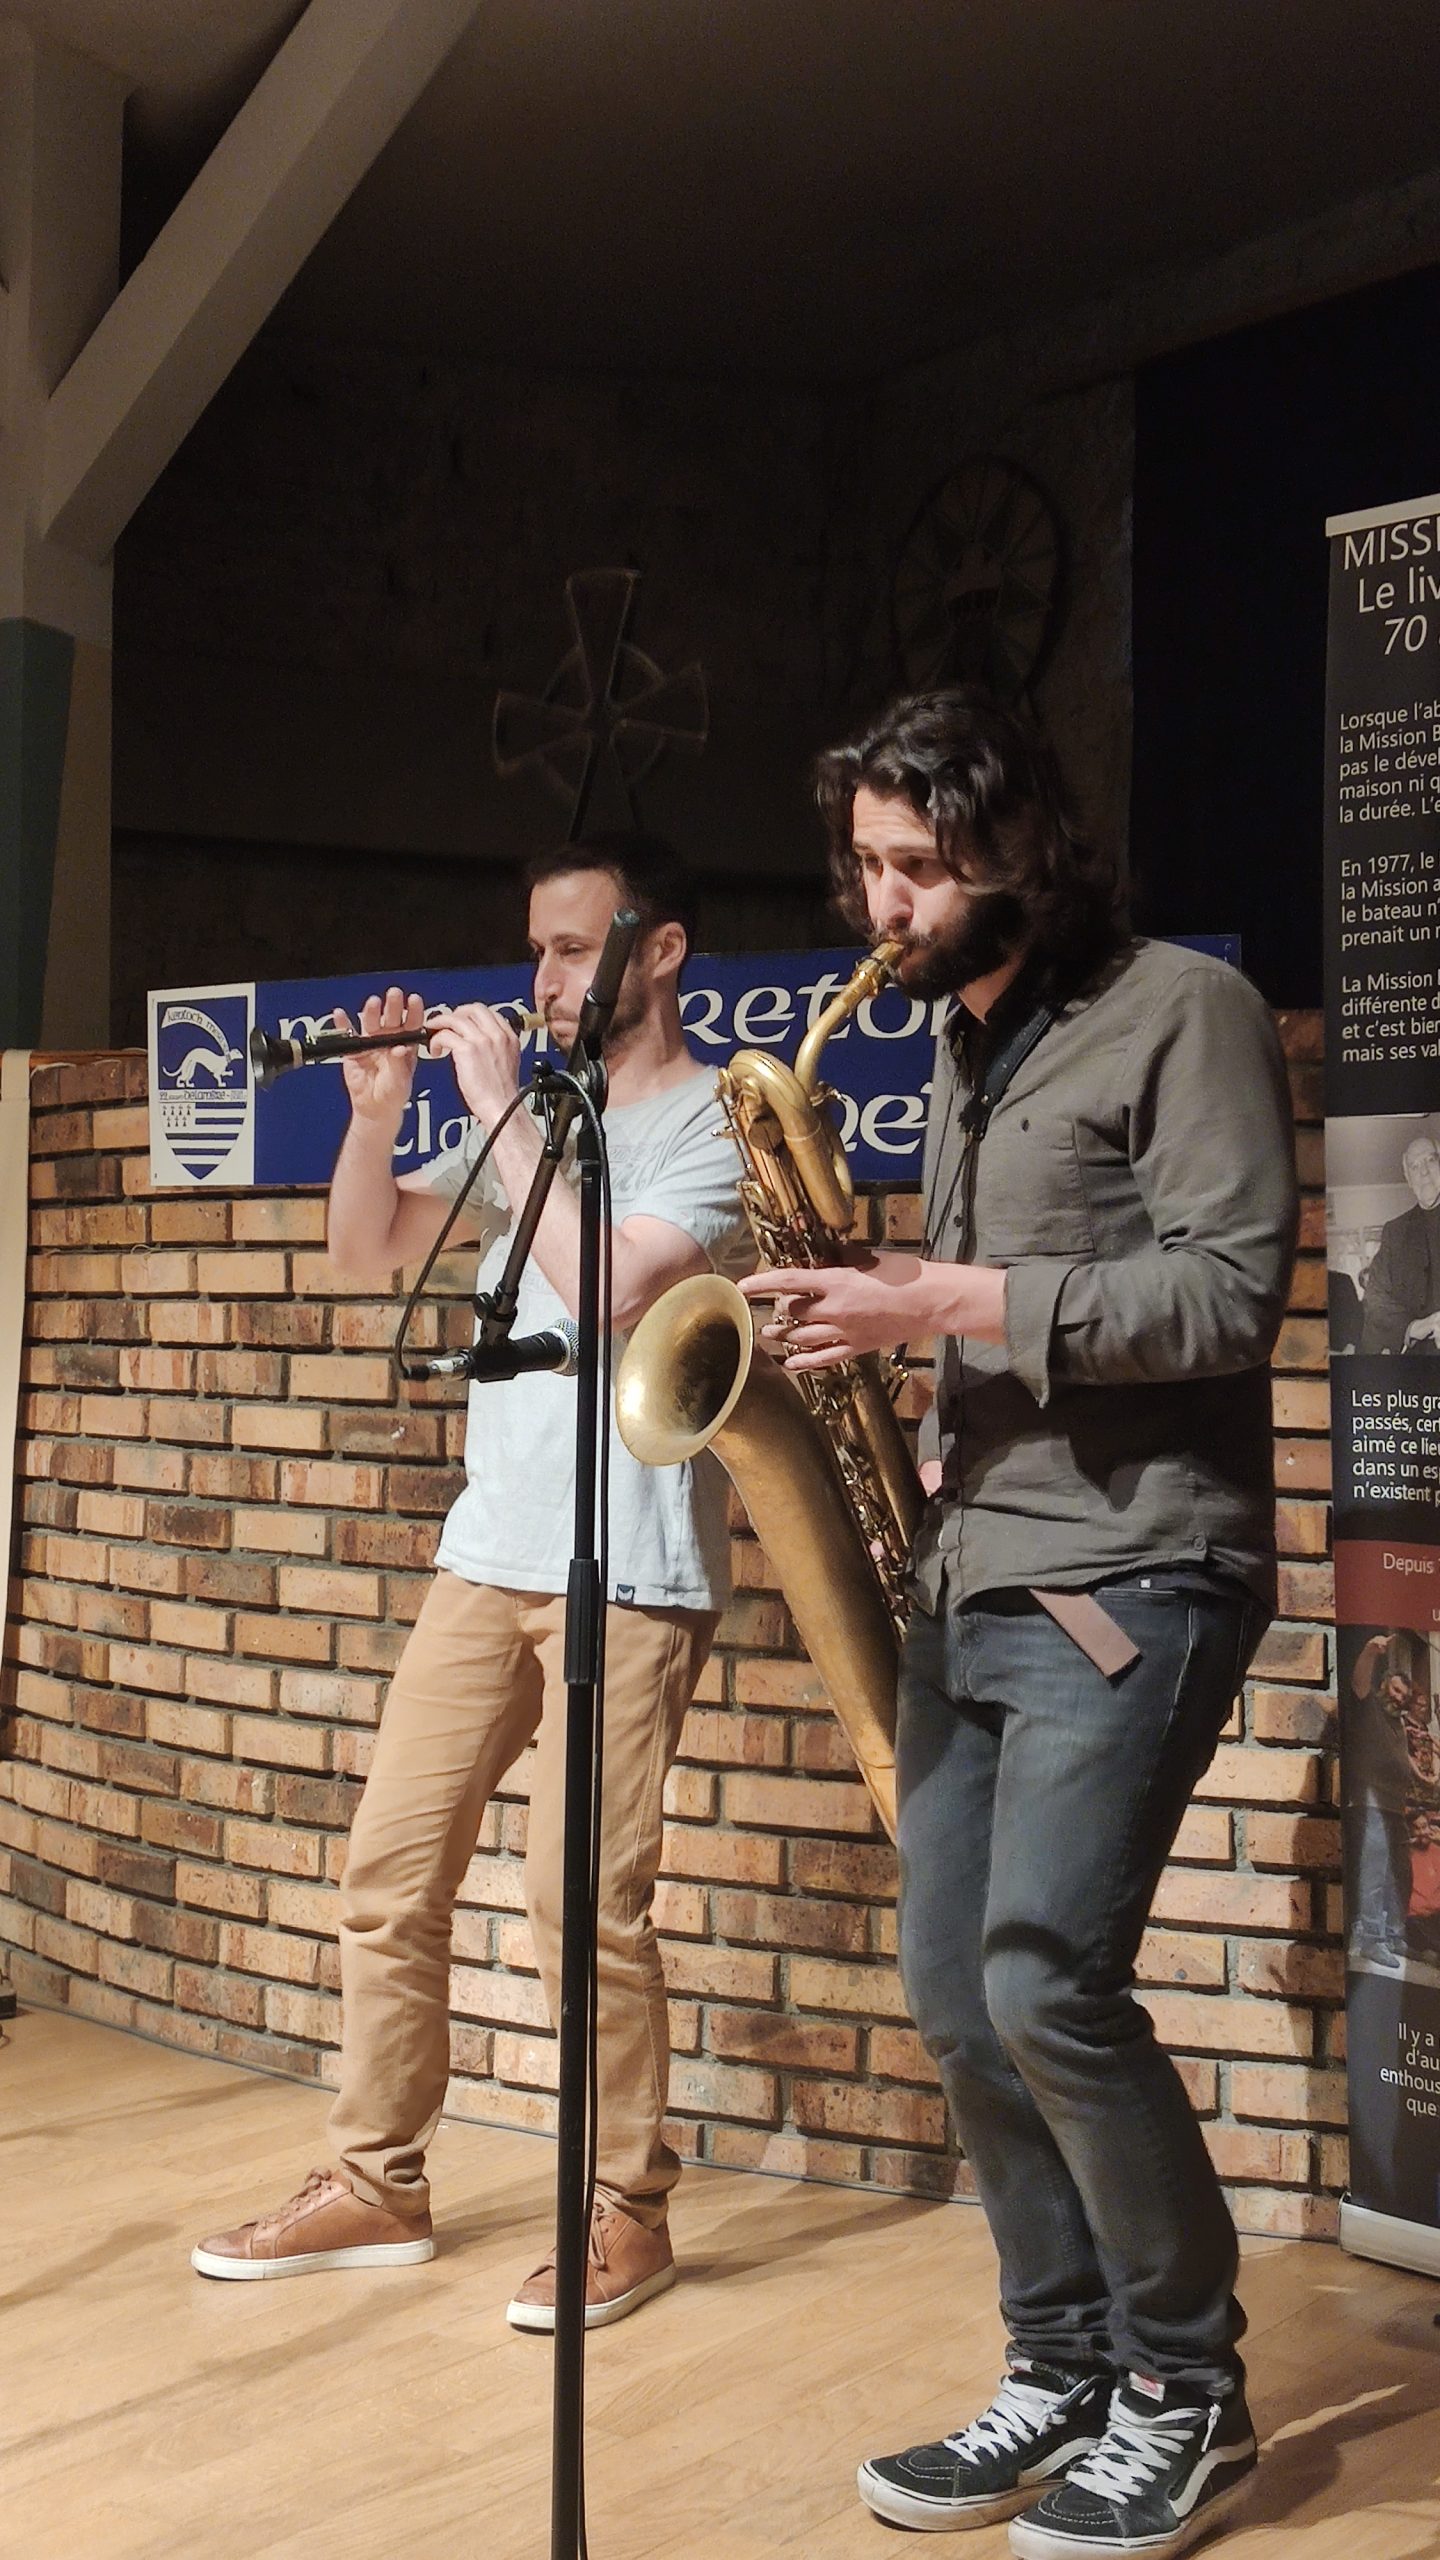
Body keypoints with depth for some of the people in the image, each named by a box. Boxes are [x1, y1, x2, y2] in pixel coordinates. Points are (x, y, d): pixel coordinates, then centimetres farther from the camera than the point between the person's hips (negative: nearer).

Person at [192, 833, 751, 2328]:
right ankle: (377, 2185, 21)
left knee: (585, 1901, -7)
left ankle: (627, 2212, 10)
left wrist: (499, 1109, -13)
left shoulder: (715, 1121, -4)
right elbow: (364, 1251, 18)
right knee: (389, 1870, 8)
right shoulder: (536, 1113, 17)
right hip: (485, 1552, 7)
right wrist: (376, 1110, 1)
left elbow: (609, 1287, -20)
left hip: (628, 1572, -7)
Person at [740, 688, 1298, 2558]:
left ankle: (1188, 2393, 6)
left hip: (1131, 1576, -8)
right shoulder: (965, 1053, 18)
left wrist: (958, 1304, -19)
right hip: (971, 1575, 8)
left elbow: (1229, 1291, -15)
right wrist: (883, 1307, 5)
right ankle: (1068, 2369, 21)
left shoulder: (1182, 1010, -6)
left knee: (1047, 1979, -15)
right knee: (959, 1997, 6)